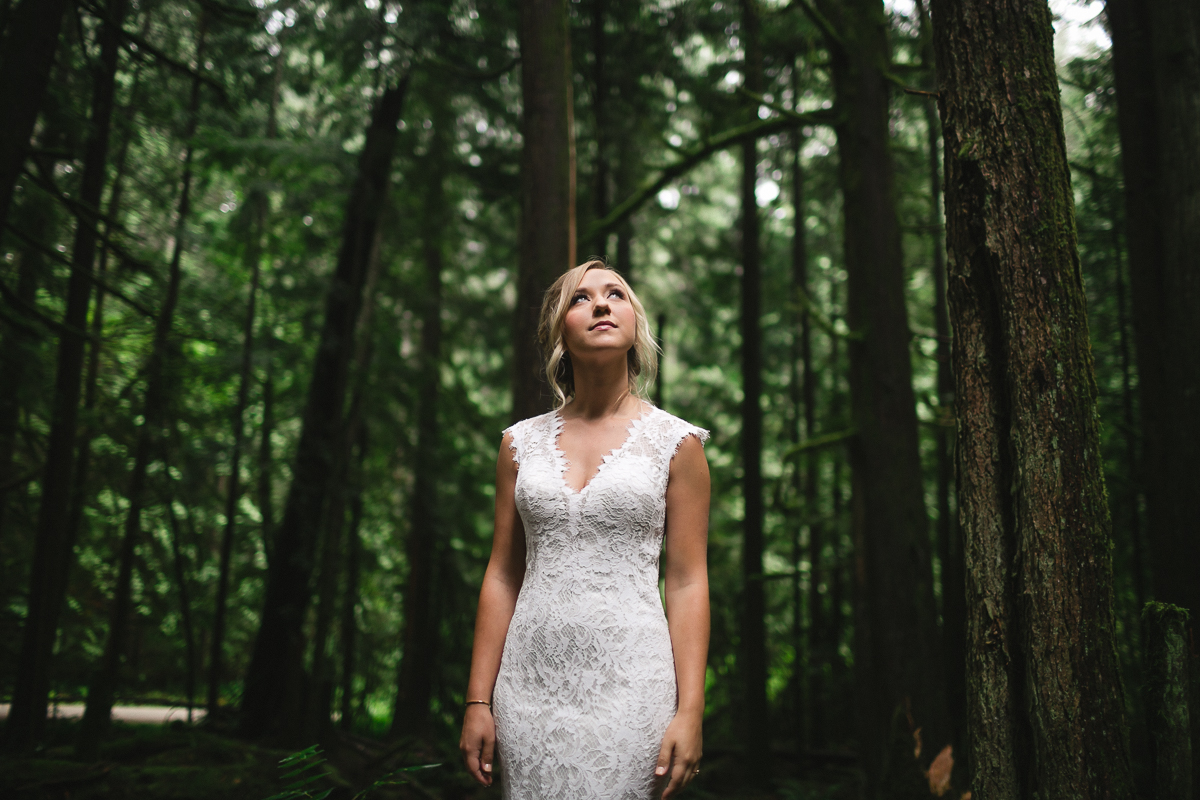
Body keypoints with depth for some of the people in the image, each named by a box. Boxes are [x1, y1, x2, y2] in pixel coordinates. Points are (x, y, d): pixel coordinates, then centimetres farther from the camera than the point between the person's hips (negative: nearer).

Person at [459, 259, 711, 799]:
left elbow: (687, 582, -1)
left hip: (629, 684, -2)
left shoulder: (675, 442, 2)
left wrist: (690, 712, -8)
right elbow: (502, 577, 9)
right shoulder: (521, 442, 8)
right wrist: (478, 701, 5)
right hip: (531, 685, 2)